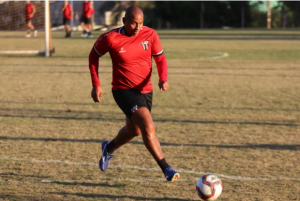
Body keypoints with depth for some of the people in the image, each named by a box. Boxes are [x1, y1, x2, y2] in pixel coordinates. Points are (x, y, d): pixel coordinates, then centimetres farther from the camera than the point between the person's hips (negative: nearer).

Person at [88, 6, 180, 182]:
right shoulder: (110, 38, -16)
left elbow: (160, 58, 3)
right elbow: (94, 55, 1)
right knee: (148, 127, -23)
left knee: (134, 130, 24)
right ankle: (166, 169, -15)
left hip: (145, 90, 6)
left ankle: (109, 148, 55)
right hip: (124, 90, -5)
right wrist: (96, 84, -3)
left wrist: (163, 79, -16)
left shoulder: (150, 35, -8)